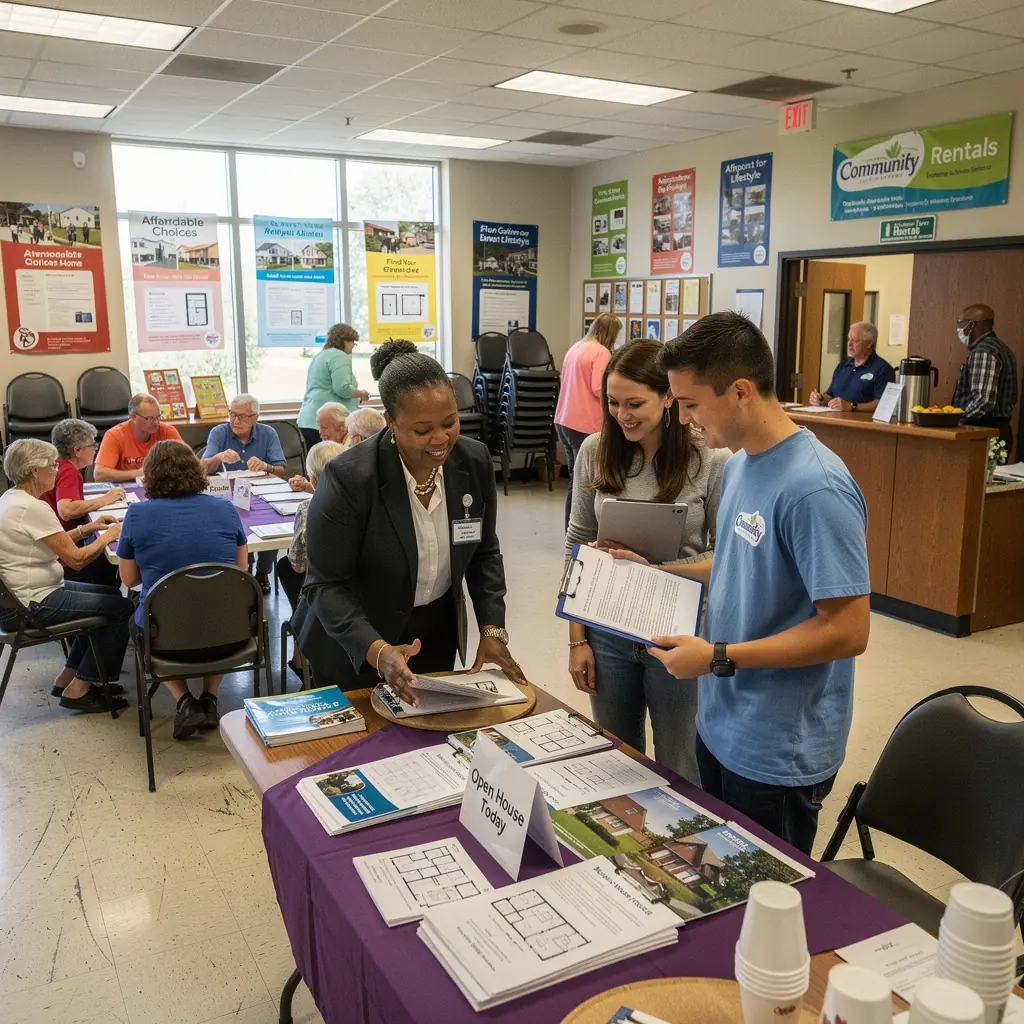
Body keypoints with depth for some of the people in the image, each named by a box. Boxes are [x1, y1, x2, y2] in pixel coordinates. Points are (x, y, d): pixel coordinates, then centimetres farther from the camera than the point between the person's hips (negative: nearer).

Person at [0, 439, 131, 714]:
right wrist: (107, 537, -5)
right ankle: (78, 690, 3)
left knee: (111, 594, 22)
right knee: (123, 608, -7)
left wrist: (87, 528, 9)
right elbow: (76, 559, -21)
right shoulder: (33, 508, -23)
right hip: (33, 604, -11)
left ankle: (68, 676, 25)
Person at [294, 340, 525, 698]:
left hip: (437, 635, 4)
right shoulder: (348, 478, -27)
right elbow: (326, 585, -22)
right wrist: (378, 651, -36)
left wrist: (492, 629, -10)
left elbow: (484, 554, 1)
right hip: (354, 647, -4)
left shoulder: (475, 462, -12)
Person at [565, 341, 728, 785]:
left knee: (679, 773, 14)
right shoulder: (595, 451, -3)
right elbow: (577, 546, 3)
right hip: (608, 631, 3)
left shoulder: (712, 460, -13)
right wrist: (577, 638, 3)